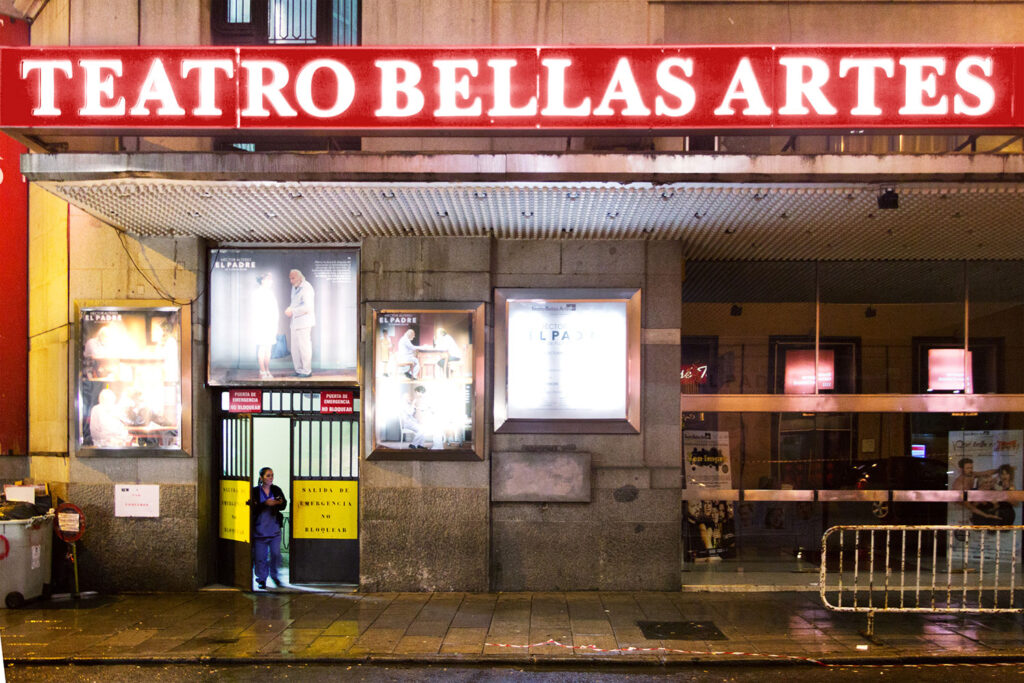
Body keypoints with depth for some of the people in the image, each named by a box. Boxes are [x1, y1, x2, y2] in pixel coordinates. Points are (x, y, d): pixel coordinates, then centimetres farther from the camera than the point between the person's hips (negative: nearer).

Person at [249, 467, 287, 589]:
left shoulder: (276, 490, 5)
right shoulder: (254, 491, -4)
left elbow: (284, 505, 2)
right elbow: (252, 508, -13)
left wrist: (280, 503, -21)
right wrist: (265, 504, -25)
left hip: (274, 529, 2)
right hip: (259, 530, -2)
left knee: (276, 554, -1)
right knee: (260, 556, 3)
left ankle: (274, 575, 22)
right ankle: (261, 579, 20)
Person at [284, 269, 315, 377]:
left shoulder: (306, 288, -13)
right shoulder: (294, 287, 15)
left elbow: (307, 307, -20)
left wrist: (293, 311, -17)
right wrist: (289, 309, 3)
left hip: (304, 322, -9)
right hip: (295, 322, 9)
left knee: (304, 347, -4)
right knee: (295, 348, 10)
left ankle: (307, 371, 3)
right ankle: (299, 370, 17)